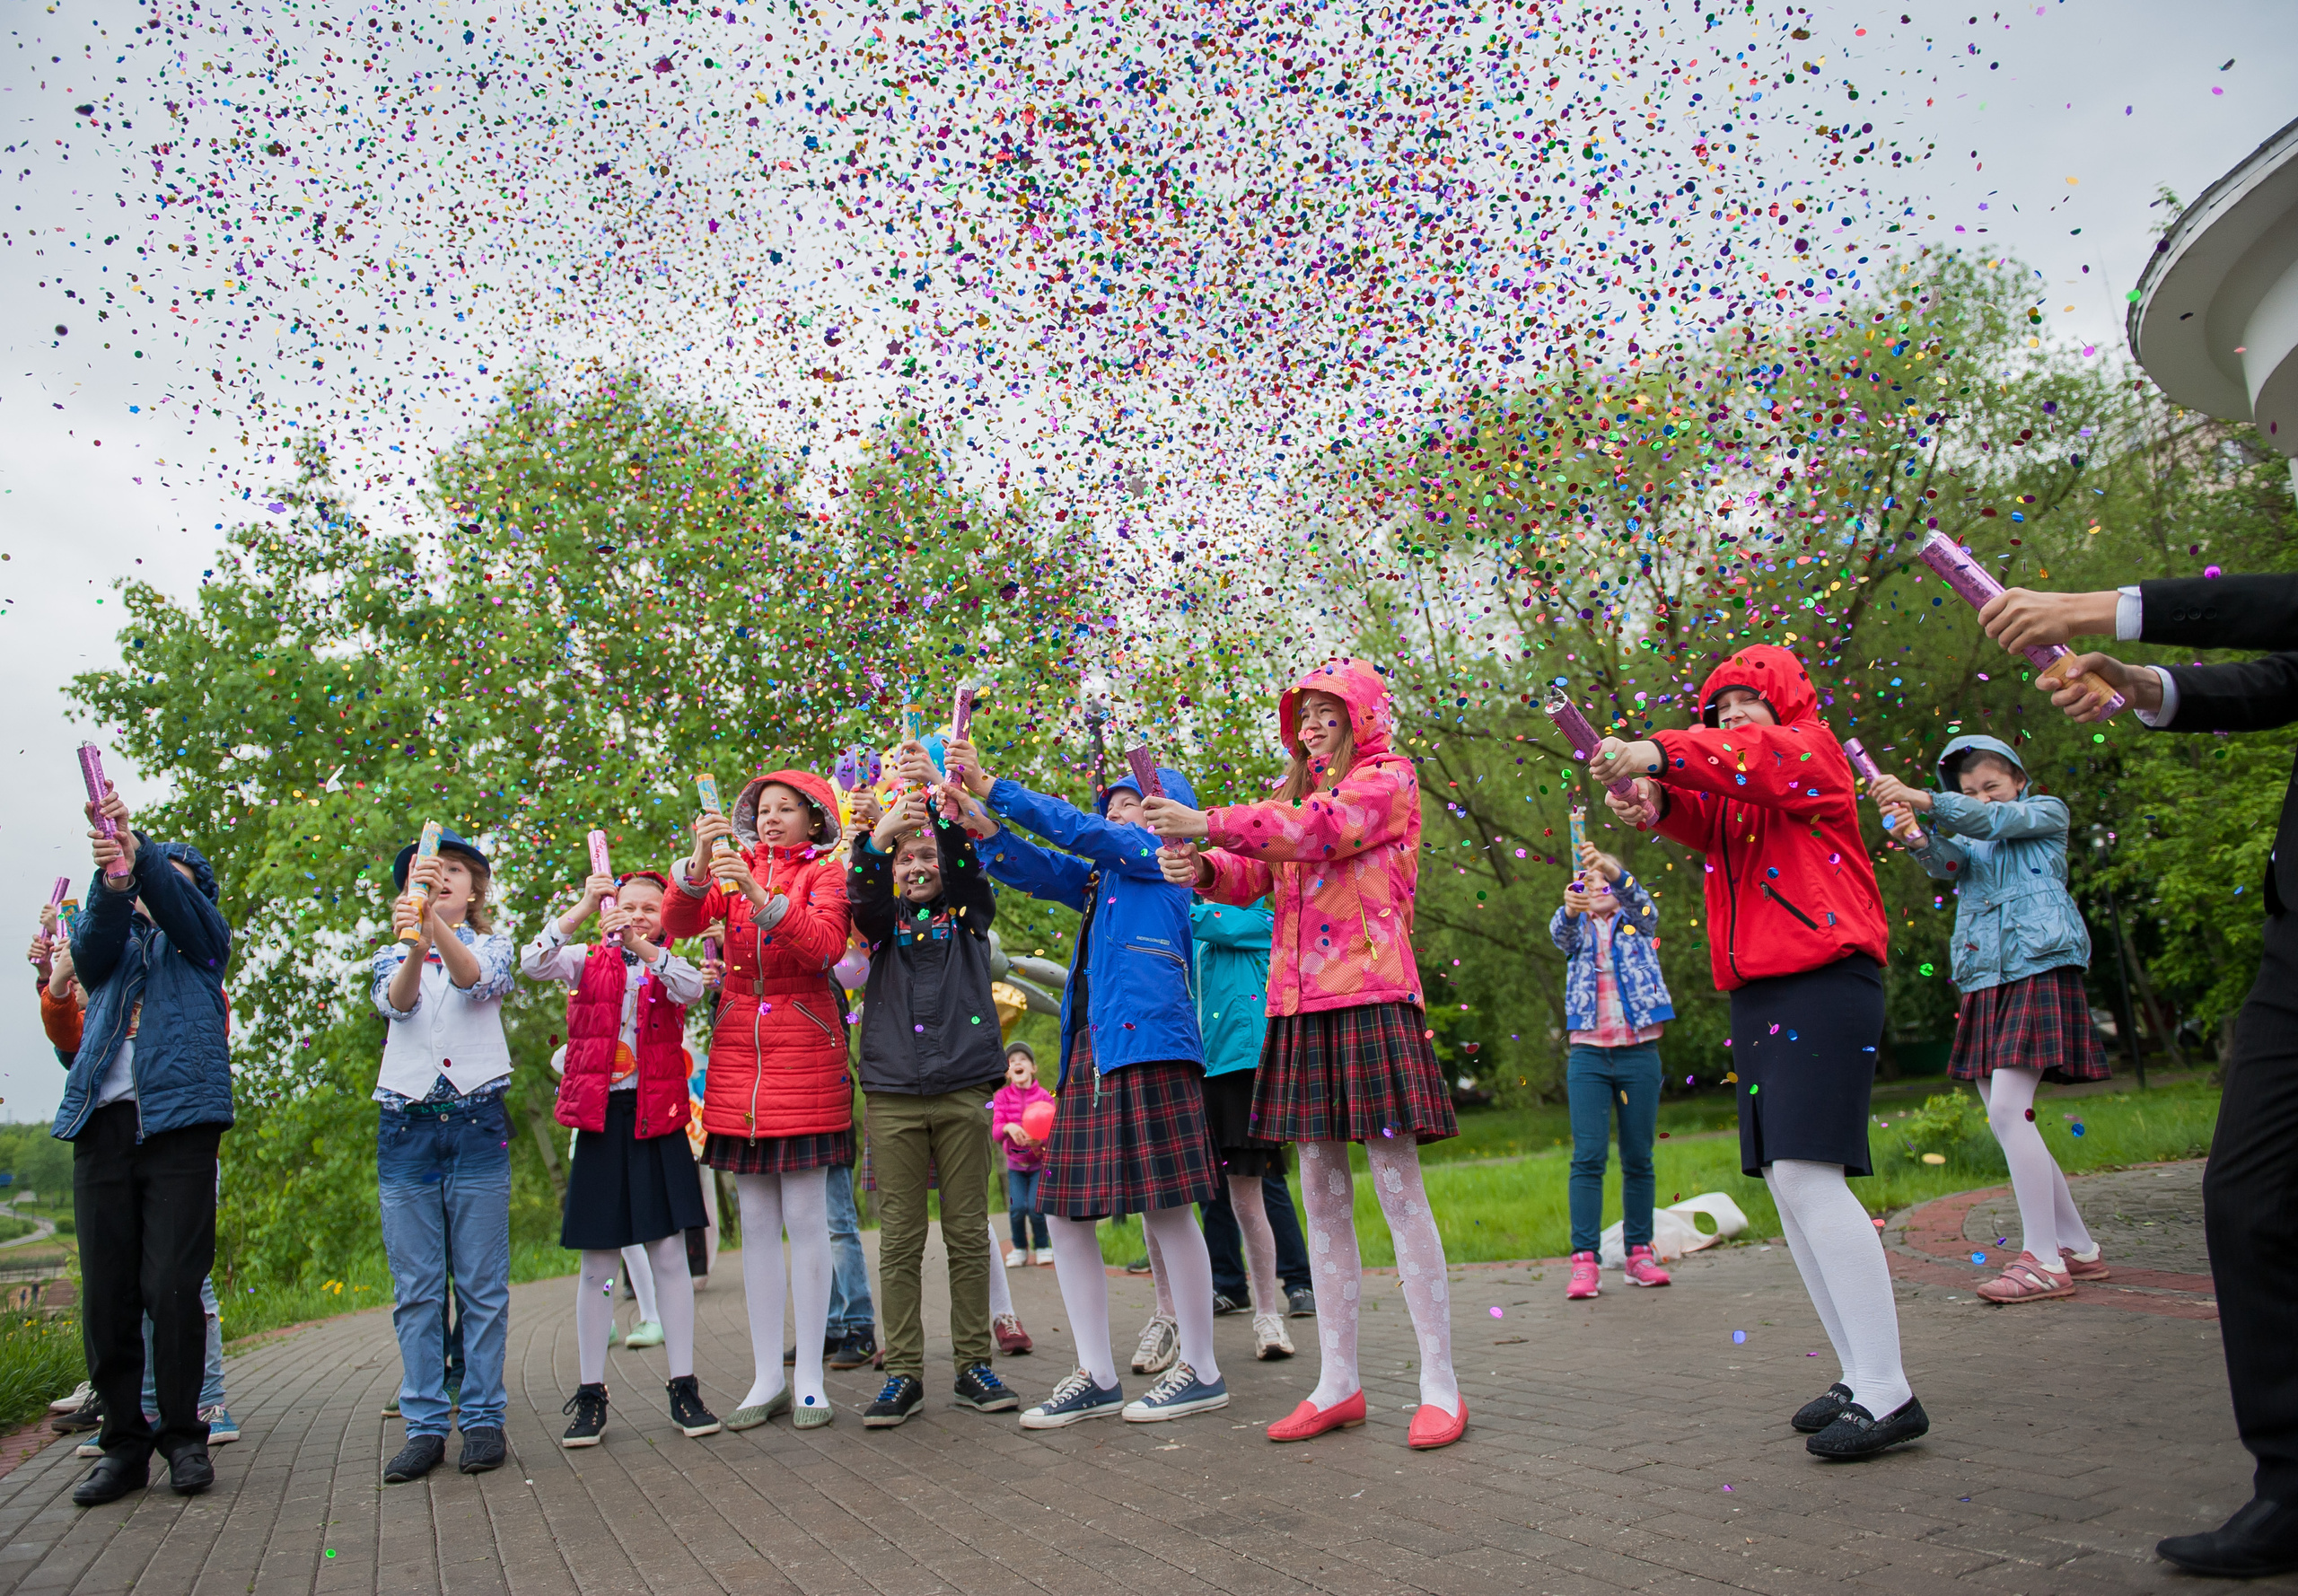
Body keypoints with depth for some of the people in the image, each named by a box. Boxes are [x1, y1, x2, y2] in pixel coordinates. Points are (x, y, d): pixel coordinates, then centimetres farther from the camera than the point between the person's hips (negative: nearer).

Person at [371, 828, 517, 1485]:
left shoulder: (493, 945, 9)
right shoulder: (392, 957, 15)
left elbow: (481, 982, -16)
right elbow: (395, 1001, -9)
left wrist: (437, 926, -35)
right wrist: (414, 947, -32)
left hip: (476, 1121, -2)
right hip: (405, 1123, 2)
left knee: (482, 1284, 1)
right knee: (415, 1288, 3)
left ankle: (483, 1419, 8)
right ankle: (425, 1424, 10)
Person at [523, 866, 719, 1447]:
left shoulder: (672, 966, 8)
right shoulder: (588, 962, 7)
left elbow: (691, 988, -15)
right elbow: (532, 964, -12)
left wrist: (644, 947, -27)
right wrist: (584, 909, -21)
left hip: (658, 1118, 0)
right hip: (600, 1118, 0)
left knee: (669, 1254, 1)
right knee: (597, 1263, 5)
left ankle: (684, 1388, 9)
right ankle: (590, 1395, 15)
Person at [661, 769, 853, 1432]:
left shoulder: (826, 873, 2)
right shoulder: (735, 868, 12)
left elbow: (826, 945, -16)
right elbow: (676, 924, -3)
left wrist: (760, 895, -27)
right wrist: (699, 865, -19)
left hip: (804, 1054, -3)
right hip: (738, 1053, 3)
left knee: (805, 1216, -3)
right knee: (756, 1220, 6)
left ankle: (809, 1376, 5)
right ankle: (767, 1376, 13)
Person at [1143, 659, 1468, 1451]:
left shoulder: (1389, 778, 3)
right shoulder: (1294, 795, 23)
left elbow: (1322, 828, -16)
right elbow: (1253, 876, 10)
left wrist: (1208, 822, -20)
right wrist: (1204, 869, -12)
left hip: (1370, 998, -6)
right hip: (1300, 1006, 7)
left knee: (1398, 1187, -6)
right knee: (1322, 1195, 7)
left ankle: (1440, 1384, 2)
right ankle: (1339, 1382, 15)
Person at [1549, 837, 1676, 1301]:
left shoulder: (1638, 923, 11)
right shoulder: (1577, 929, 12)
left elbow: (1639, 900, -12)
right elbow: (1560, 933, -12)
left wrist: (1612, 868, -34)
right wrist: (1570, 907, -36)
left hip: (1639, 1053, 1)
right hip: (1588, 1054, 0)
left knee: (1638, 1158, 4)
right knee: (1588, 1156, -8)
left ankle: (1639, 1254, 14)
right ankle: (1584, 1262, -11)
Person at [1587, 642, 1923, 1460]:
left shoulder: (1812, 748, 3)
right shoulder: (1730, 789, 25)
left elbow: (1764, 757, -21)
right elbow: (1706, 824, 3)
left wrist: (1660, 754, -33)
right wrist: (1655, 803, -20)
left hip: (1823, 985, -9)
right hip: (1758, 996, 9)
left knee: (1805, 1174, -17)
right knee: (1787, 1184, 7)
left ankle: (1888, 1393, -13)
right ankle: (1858, 1374, 14)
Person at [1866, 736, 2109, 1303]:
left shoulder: (2047, 814, 11)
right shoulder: (1969, 842, 22)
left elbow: (1998, 820, -11)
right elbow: (1945, 862, -3)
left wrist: (1923, 800, -25)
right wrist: (1916, 837, -26)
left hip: (2040, 971, -6)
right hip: (1986, 983, 6)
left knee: (2007, 1111, -17)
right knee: (2007, 1119, 5)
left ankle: (2043, 1259, -13)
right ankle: (2078, 1247, 17)